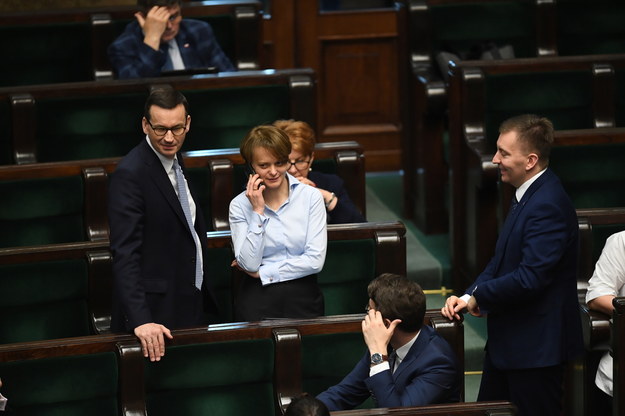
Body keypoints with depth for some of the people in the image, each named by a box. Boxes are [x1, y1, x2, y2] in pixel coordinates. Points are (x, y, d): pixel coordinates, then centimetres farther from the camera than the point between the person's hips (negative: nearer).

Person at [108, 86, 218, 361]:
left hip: (192, 307, 8)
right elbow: (125, 254, -25)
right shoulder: (130, 174, -19)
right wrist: (140, 320, -34)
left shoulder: (173, 160, 9)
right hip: (155, 315, -8)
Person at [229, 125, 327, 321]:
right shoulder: (240, 205, 3)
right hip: (257, 301, 0)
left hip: (304, 298, 0)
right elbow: (249, 263, -6)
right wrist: (258, 210, -7)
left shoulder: (310, 197, 3)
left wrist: (261, 272, -3)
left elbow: (315, 260, -4)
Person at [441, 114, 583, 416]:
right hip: (508, 342, 10)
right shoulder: (527, 195, 10)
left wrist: (478, 296, -13)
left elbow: (530, 278, -28)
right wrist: (467, 297, -1)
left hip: (535, 346, -10)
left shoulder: (548, 205, -23)